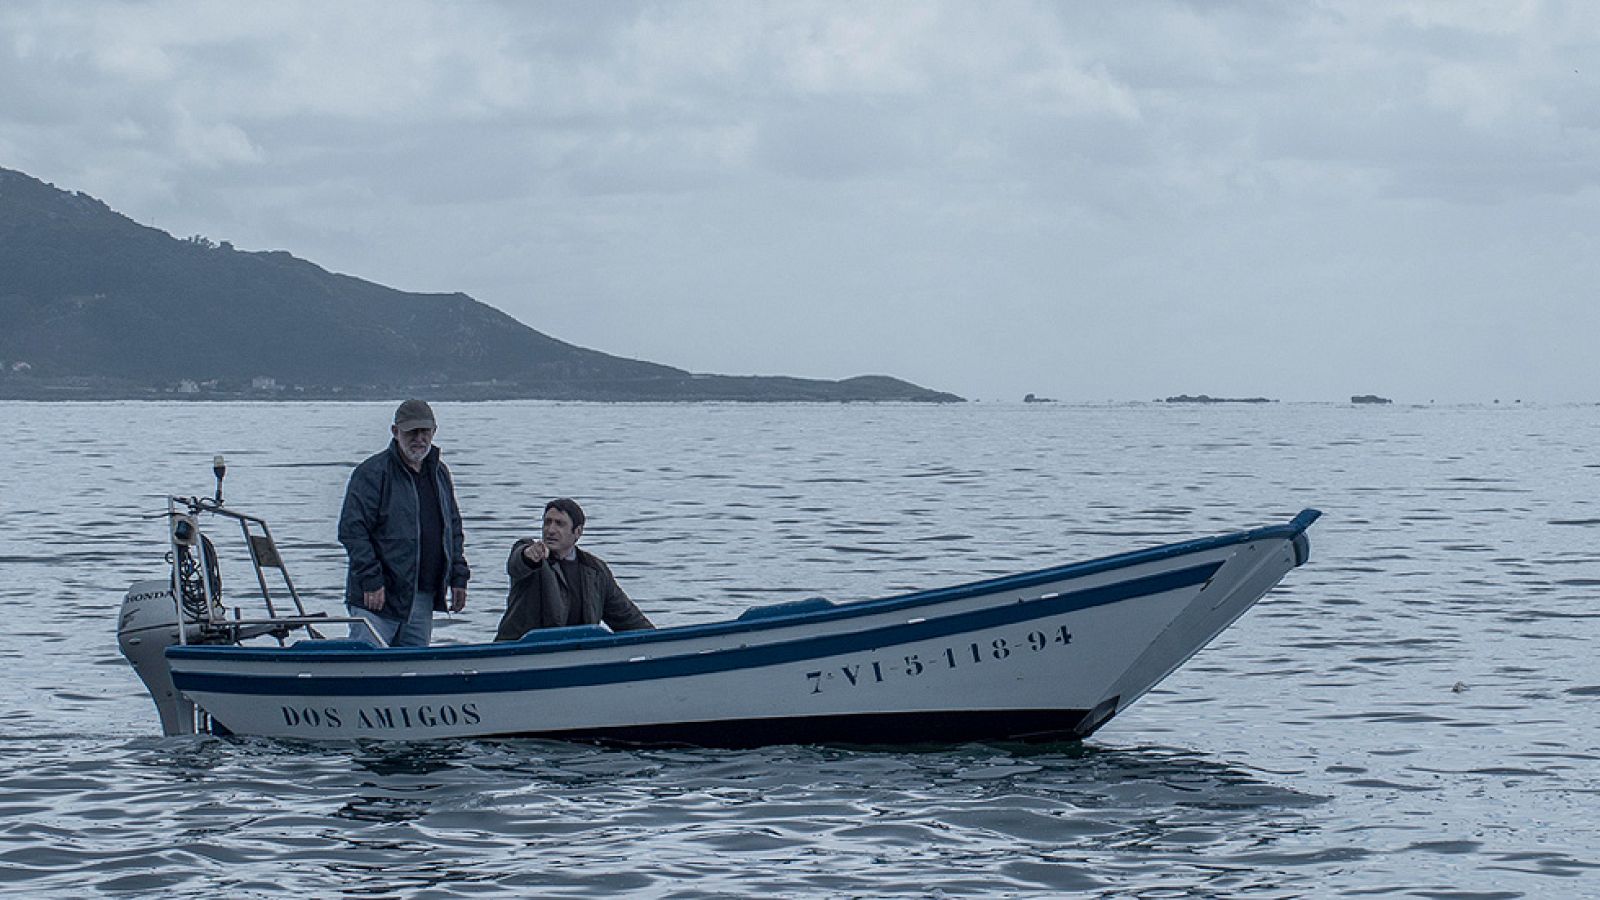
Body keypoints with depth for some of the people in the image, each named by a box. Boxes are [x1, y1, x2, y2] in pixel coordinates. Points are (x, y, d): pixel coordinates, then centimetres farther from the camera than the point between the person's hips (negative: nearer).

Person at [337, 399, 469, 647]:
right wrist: (371, 581, -17)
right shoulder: (372, 473, -7)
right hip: (377, 597, -7)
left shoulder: (439, 474, 16)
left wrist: (458, 577, 15)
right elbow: (352, 530, -12)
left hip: (424, 598, 7)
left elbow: (453, 529, 24)